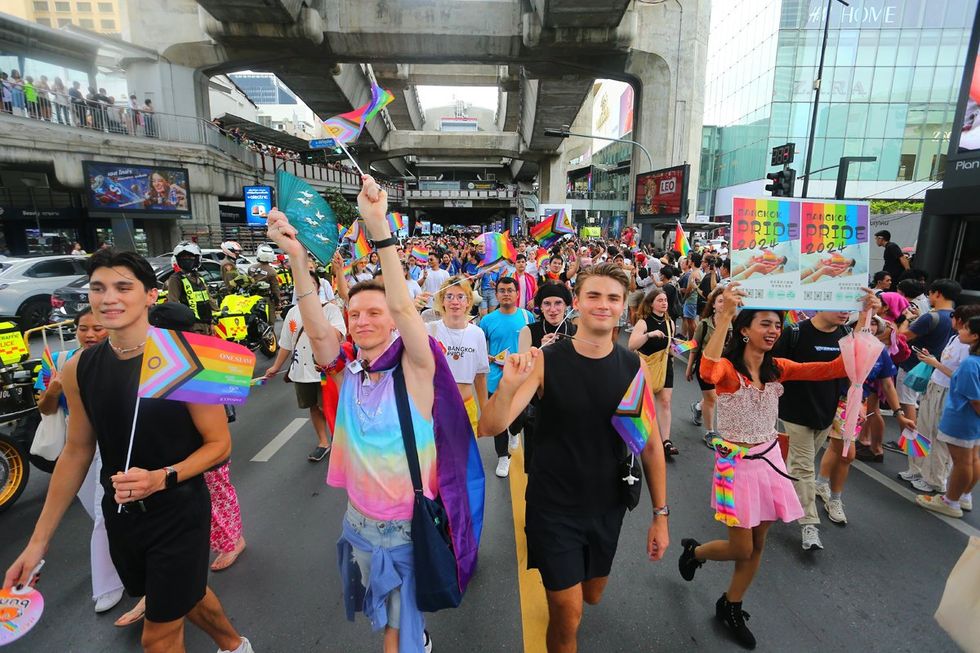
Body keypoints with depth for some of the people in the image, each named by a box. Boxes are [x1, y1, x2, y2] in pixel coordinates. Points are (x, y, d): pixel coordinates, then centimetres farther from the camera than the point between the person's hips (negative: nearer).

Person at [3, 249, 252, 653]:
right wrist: (38, 541, 6)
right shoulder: (78, 369, -4)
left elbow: (219, 444, -14)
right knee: (185, 592, 26)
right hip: (119, 515, 6)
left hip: (179, 513, -6)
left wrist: (162, 478, -30)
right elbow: (76, 451, 6)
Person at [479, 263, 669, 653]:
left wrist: (660, 514, 1)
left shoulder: (633, 368, -9)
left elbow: (650, 443, -1)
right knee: (568, 616, 4)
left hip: (607, 508, 4)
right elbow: (490, 428, -23)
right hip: (553, 508, -3)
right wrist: (508, 384, -42)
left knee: (592, 596, 25)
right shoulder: (545, 361, -17)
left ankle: (555, 585, 58)